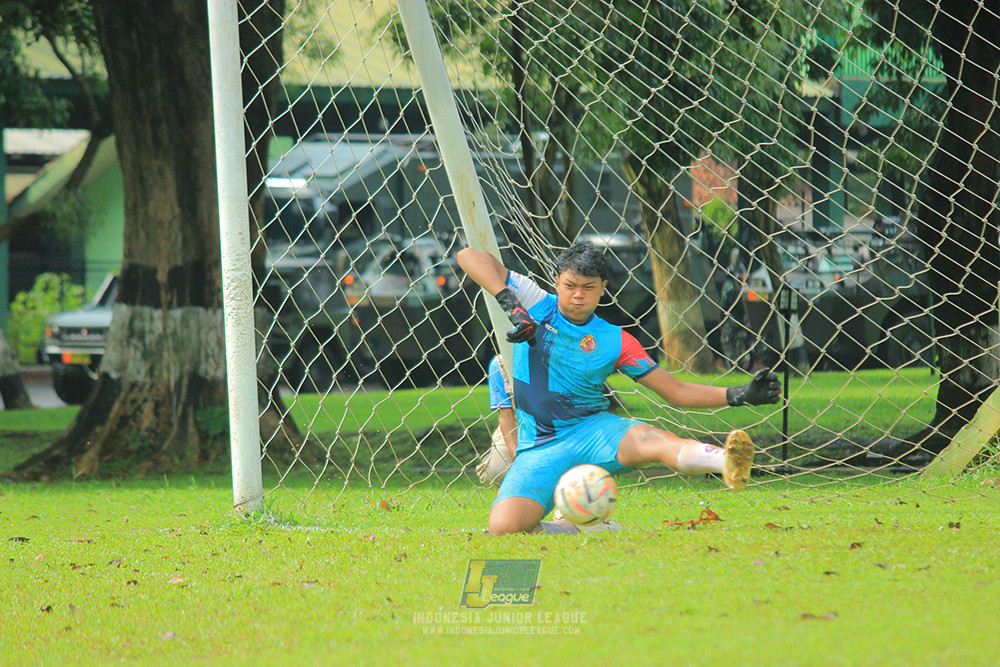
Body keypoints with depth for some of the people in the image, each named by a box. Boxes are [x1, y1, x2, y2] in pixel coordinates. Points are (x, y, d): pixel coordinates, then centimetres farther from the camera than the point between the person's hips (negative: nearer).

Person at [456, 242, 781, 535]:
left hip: (592, 431, 0)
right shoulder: (536, 305, 2)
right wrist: (509, 303, -15)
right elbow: (470, 257, -1)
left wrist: (738, 395, -7)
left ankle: (727, 463, -62)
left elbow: (676, 391, 7)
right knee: (504, 527, -26)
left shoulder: (616, 341, 5)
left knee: (648, 439, -35)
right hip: (540, 449, 0)